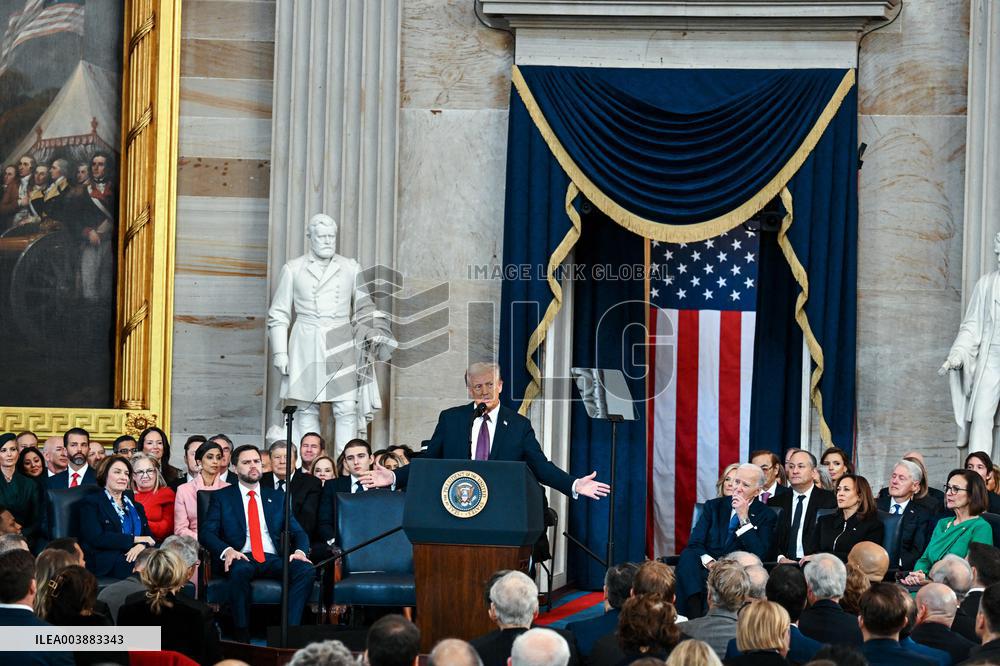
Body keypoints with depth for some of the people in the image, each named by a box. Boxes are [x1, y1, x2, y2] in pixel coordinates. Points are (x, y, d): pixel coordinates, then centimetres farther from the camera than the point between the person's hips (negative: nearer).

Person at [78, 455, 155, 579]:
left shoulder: (135, 506, 28)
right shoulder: (91, 503, 9)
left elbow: (149, 536, 16)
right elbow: (96, 538, -6)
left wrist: (142, 545, -10)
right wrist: (135, 539, -5)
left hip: (135, 555, 6)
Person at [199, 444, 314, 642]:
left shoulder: (276, 497, 22)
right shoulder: (222, 497, 13)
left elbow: (298, 532, 16)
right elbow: (207, 533, 2)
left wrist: (300, 551, -8)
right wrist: (227, 550, -19)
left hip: (273, 559, 3)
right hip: (242, 558, -3)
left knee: (305, 570, -28)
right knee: (240, 570, -40)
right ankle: (242, 637, -31)